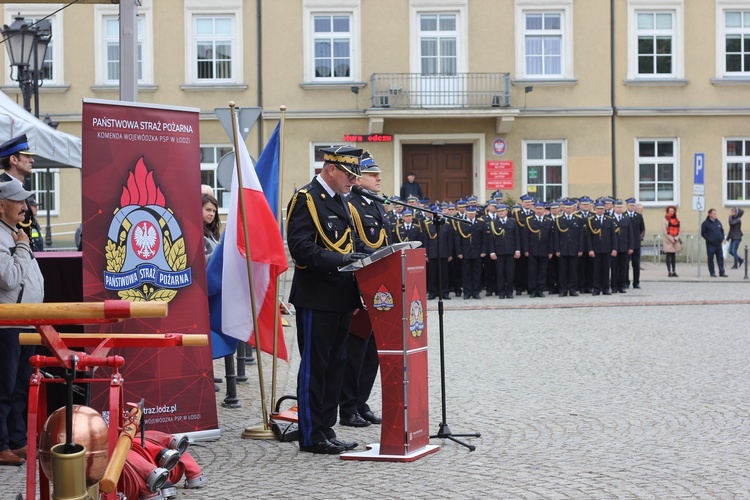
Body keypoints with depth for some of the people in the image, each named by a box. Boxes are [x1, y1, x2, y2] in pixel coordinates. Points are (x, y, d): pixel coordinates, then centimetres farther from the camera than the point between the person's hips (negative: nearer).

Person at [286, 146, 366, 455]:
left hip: (340, 299, 9)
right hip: (316, 299, -9)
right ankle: (311, 436, 5)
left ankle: (326, 430, 21)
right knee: (314, 366, -1)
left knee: (335, 365, 12)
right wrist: (341, 260, -26)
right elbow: (301, 249, -21)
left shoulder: (339, 201, 17)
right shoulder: (306, 199, -11)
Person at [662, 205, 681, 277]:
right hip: (668, 241, -4)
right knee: (668, 256, -5)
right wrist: (671, 239, -11)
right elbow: (664, 231, -7)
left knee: (674, 257, 6)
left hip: (675, 241, 4)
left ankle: (674, 272, 8)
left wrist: (676, 238, -4)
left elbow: (678, 230, 11)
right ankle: (669, 272, -5)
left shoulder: (677, 221, 13)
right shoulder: (665, 220, -1)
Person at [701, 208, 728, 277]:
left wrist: (722, 238, 8)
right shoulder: (706, 223, -6)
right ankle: (712, 272, 8)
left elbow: (722, 230, 22)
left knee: (720, 258, 4)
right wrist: (709, 239, -15)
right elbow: (703, 233, -8)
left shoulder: (718, 222, 12)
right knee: (710, 259, 1)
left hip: (718, 244, 5)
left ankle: (722, 272, 9)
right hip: (710, 244, -5)